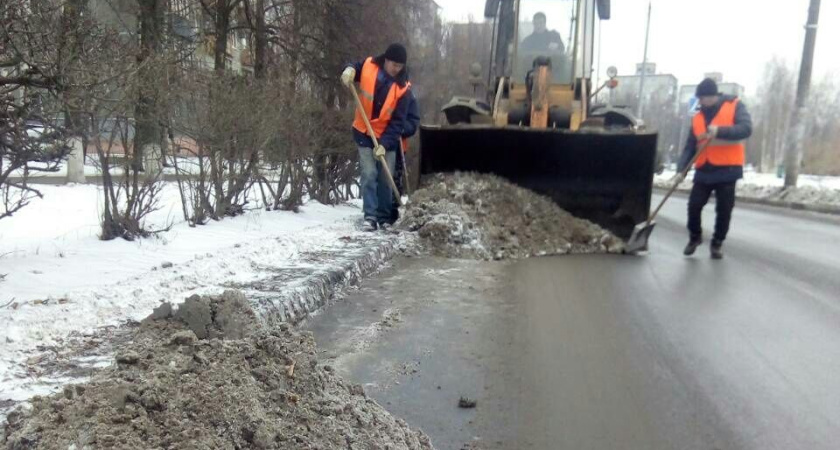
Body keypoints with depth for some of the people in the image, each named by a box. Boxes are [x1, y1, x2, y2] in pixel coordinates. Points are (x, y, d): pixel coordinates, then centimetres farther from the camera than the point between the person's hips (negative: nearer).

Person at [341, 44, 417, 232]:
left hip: (388, 138, 0)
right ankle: (370, 217, -5)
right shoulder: (368, 66, -11)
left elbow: (398, 121, -14)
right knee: (369, 175, -8)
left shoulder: (403, 88, -14)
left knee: (386, 179, 3)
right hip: (365, 134, 0)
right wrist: (350, 69, -13)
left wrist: (384, 143, -23)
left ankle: (384, 217, 15)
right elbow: (356, 67, 13)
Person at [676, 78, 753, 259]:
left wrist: (720, 131, -28)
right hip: (704, 171, 3)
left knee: (724, 210, 4)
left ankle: (717, 243, 21)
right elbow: (690, 147, 7)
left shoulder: (735, 106, 0)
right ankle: (694, 237, 25)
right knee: (694, 205, 0)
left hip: (727, 170, -3)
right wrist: (681, 169, -5)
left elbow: (746, 128, -15)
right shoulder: (698, 118, 10)